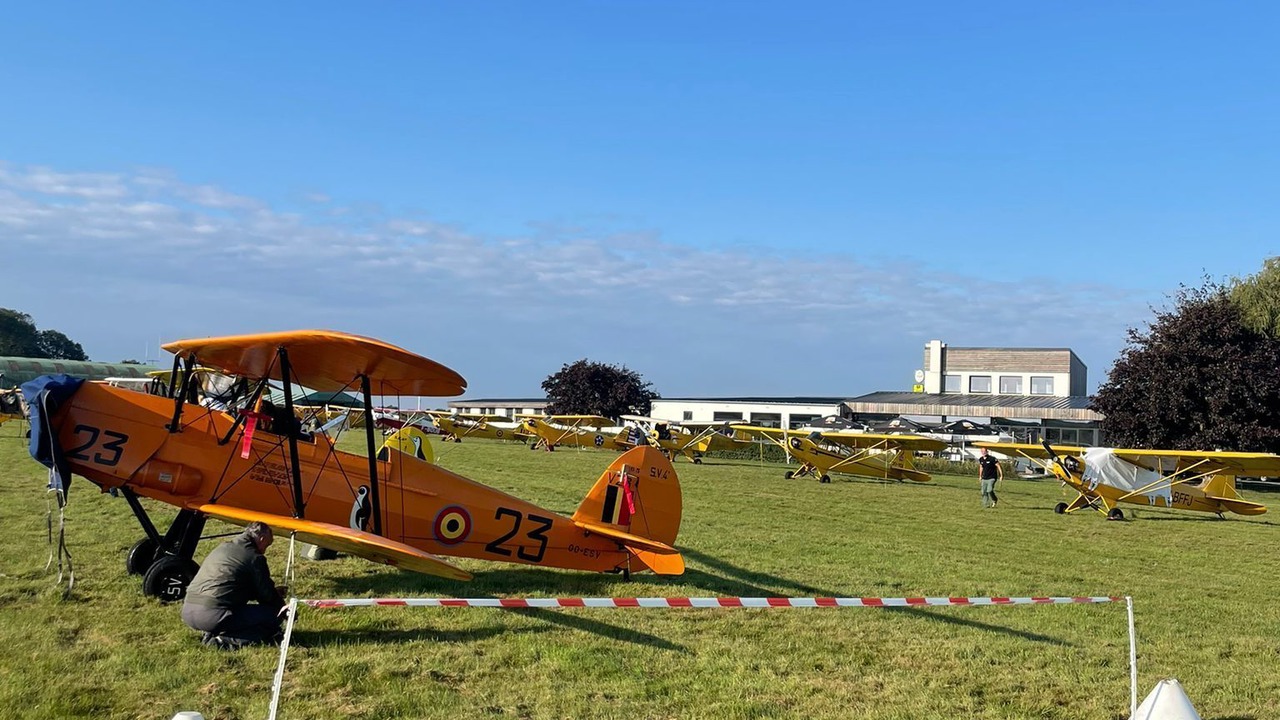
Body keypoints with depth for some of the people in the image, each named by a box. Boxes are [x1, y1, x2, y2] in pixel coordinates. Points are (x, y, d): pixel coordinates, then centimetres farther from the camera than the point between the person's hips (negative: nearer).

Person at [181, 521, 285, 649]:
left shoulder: (223, 547, 21)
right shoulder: (254, 558, -4)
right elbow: (267, 595, 6)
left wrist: (273, 593, 35)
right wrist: (282, 608, 26)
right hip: (213, 616, -9)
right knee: (273, 615, -1)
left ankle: (213, 634, 11)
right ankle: (225, 641, -14)